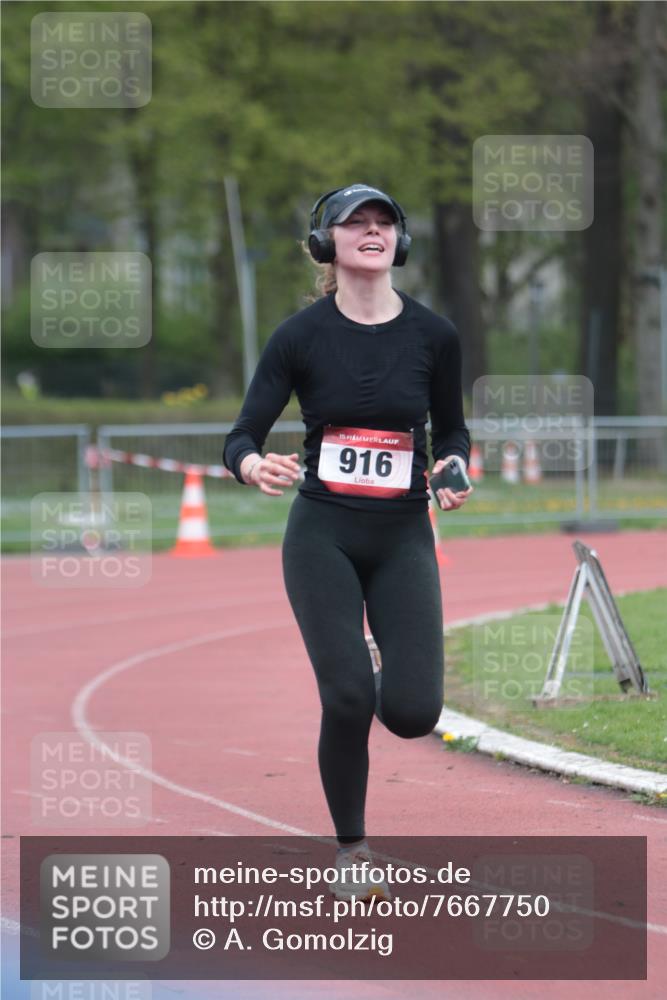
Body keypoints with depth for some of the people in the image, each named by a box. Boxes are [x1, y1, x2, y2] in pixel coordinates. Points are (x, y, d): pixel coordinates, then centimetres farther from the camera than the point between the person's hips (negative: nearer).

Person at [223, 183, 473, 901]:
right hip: (322, 537, -1)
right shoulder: (301, 336, -5)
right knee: (348, 696, -14)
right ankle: (350, 852, 6)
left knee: (413, 713, -12)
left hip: (403, 538, 1)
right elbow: (242, 435, -6)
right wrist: (252, 465, -29)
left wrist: (453, 468, -8)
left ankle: (383, 688, 27)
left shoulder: (433, 335, -1)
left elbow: (451, 428, 14)